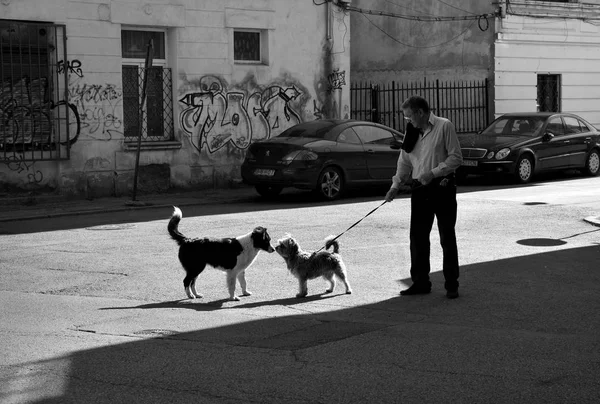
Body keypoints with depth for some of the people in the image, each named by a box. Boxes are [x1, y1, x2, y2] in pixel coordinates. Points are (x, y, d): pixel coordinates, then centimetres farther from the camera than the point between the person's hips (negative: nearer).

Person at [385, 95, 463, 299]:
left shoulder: (444, 126, -7)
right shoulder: (411, 132, 12)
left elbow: (456, 158, -10)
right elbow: (404, 162, 18)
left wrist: (434, 172, -17)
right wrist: (395, 186, 9)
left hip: (442, 188, -6)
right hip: (420, 190, 6)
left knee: (447, 238, 2)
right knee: (417, 238, 5)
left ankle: (451, 285, 9)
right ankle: (420, 282, 15)